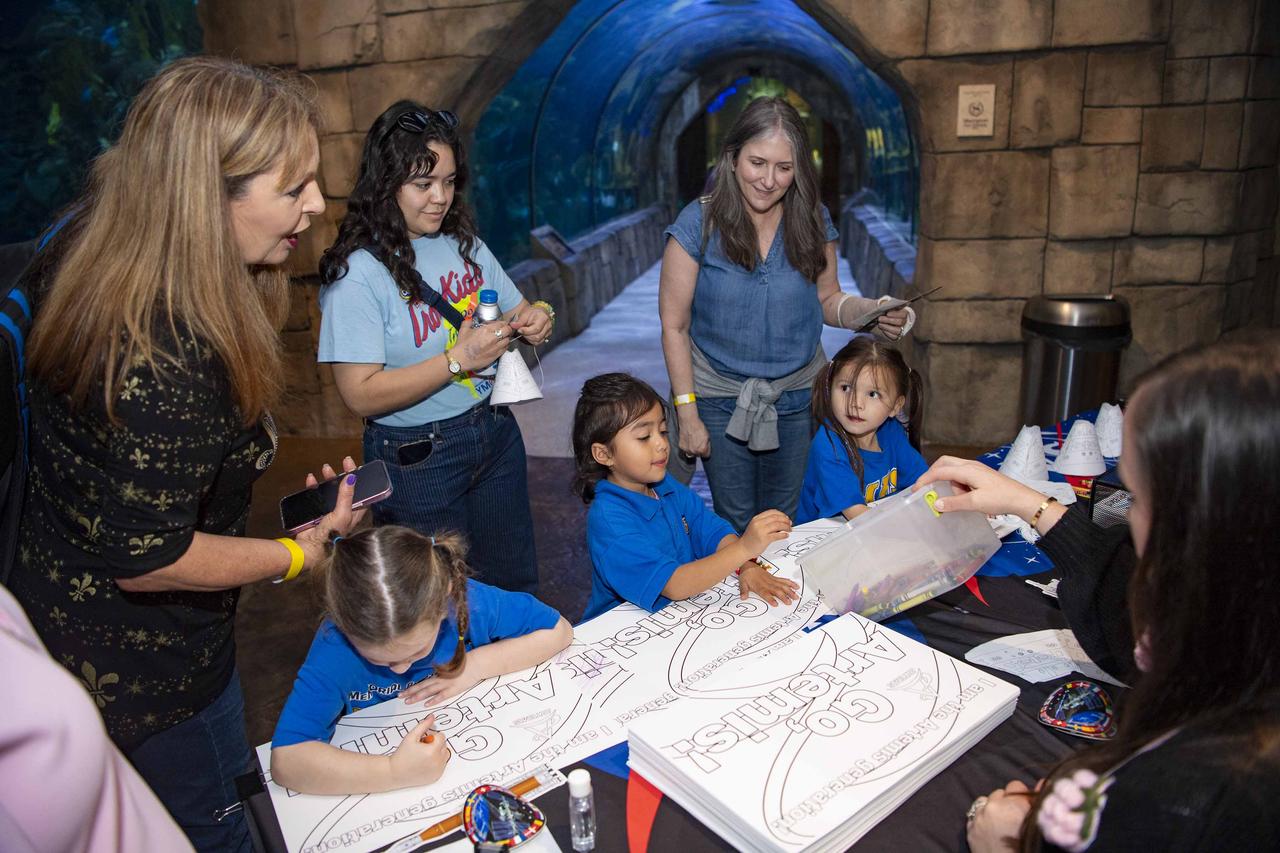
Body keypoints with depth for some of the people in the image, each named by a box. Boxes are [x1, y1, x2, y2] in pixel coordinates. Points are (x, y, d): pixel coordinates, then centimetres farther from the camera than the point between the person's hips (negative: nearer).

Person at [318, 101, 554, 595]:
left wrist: (535, 320, -9)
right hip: (416, 459, -6)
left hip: (494, 433, 6)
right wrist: (458, 359, -26)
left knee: (516, 584, 18)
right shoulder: (358, 272, -16)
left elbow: (516, 313, 16)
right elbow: (361, 395, -20)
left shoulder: (466, 246, 4)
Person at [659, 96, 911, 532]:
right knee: (736, 526, 9)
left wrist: (872, 311, -15)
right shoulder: (698, 225, -13)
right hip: (720, 397, -2)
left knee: (785, 523, 15)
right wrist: (687, 414, -11)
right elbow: (674, 327, -9)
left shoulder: (813, 221, -3)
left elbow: (827, 299, 7)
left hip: (798, 396, 3)